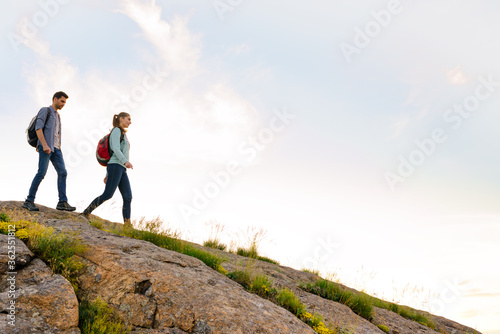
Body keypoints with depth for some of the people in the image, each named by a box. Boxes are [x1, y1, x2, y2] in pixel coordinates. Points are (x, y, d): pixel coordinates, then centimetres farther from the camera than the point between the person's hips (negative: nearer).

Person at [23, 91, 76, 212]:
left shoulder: (57, 116, 28)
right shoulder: (45, 110, 3)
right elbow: (38, 128, -9)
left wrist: (59, 146, 15)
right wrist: (44, 145, -20)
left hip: (55, 148, 7)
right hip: (45, 147, -7)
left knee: (62, 172, -6)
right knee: (41, 173, -15)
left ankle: (62, 202, -10)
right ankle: (29, 201, -7)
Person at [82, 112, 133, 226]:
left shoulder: (123, 136, 29)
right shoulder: (116, 130, 3)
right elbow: (115, 149, -14)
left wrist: (107, 175, 24)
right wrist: (125, 161, -31)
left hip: (122, 170, 8)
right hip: (115, 166, -8)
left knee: (128, 197, -6)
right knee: (107, 195, -16)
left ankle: (127, 225, -13)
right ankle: (86, 213, -4)